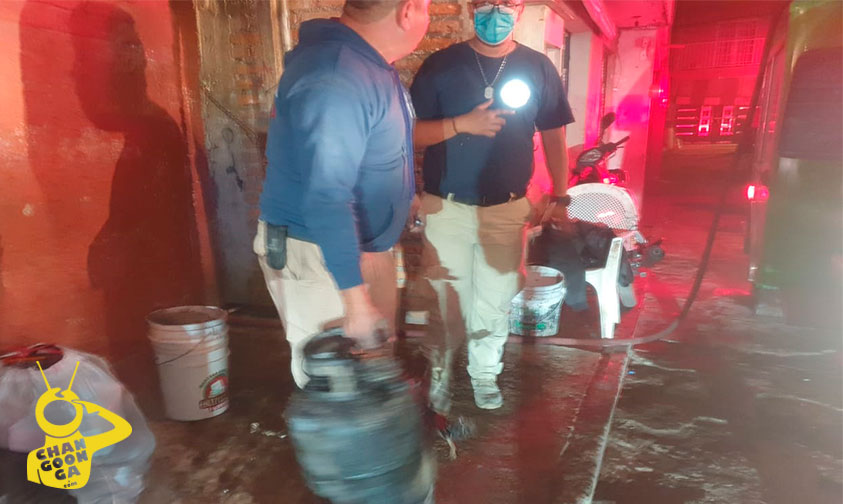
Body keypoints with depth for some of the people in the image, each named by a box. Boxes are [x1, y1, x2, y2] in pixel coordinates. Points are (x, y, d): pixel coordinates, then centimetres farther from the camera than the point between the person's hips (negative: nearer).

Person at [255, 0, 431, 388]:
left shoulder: (367, 64, 5)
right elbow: (325, 200, -31)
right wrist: (354, 295, -30)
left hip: (365, 244, 10)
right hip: (315, 252, -9)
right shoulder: (335, 81, -27)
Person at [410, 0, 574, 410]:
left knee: (495, 300, 11)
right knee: (446, 300, 8)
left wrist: (560, 198, 1)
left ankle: (484, 374, 31)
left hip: (506, 209, 1)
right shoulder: (441, 65, -1)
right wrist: (462, 123, -19)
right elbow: (411, 133, -4)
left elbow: (554, 137, 7)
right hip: (446, 207, -1)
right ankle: (440, 374, 29)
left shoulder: (538, 68, 3)